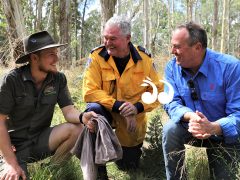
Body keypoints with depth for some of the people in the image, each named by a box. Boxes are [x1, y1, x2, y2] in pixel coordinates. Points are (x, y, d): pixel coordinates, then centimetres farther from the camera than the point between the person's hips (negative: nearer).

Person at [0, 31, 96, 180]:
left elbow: (68, 110, -11)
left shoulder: (59, 79, -6)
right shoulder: (12, 80, -17)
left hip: (41, 138, 4)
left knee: (77, 129, -22)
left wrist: (82, 117, -37)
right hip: (15, 145, -3)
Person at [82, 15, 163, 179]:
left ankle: (133, 148, 48)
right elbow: (90, 91, -23)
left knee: (128, 165, 9)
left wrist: (138, 107, -26)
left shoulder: (144, 59, -13)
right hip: (107, 112, -1)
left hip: (134, 119, 1)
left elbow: (158, 91, -8)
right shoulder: (97, 57, -18)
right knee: (93, 109, -37)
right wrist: (119, 105, -32)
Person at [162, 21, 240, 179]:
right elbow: (171, 103, -15)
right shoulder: (172, 67, -12)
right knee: (171, 129, -28)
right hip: (191, 129, 2)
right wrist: (190, 116, -38)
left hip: (225, 135, -1)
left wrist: (213, 127, -46)